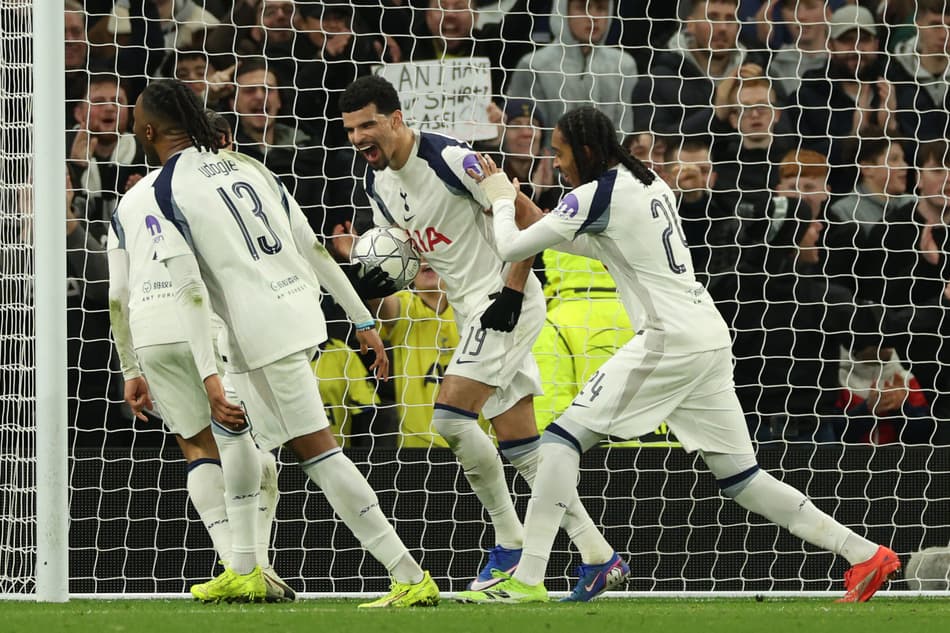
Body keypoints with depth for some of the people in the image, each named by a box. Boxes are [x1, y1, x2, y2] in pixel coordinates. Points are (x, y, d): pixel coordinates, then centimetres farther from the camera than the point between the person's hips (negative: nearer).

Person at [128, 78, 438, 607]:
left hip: (262, 334, -8)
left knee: (317, 449, -8)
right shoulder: (246, 165, 17)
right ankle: (245, 573, 29)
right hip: (302, 311, 8)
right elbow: (314, 248, 14)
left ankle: (411, 578, -14)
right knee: (237, 438, 24)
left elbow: (190, 290, -14)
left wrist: (209, 378, -17)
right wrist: (364, 320, 17)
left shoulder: (161, 197, -4)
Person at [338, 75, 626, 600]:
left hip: (505, 300, -9)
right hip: (471, 310, 9)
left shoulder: (449, 159, -19)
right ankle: (599, 556, 10)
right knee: (518, 442, 7)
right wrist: (379, 279, -4)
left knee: (450, 413, -18)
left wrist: (511, 291, -19)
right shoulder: (377, 181, 7)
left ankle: (510, 542, -4)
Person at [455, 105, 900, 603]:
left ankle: (528, 578, -13)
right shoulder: (650, 183, 18)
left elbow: (510, 248, -2)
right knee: (738, 477, 12)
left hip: (669, 338, -8)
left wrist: (500, 199, 18)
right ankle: (865, 554, 8)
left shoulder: (596, 194, -7)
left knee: (563, 436, -6)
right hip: (710, 336, 9)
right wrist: (535, 217, 26)